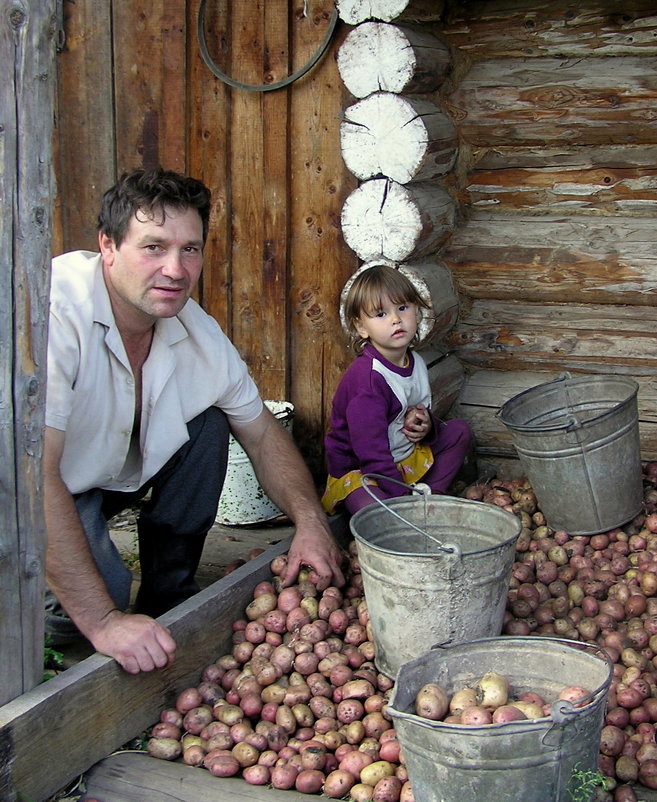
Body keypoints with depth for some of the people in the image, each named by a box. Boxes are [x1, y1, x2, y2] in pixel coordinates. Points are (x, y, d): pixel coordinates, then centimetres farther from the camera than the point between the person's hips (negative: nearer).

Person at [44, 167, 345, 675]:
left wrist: (311, 522, -15)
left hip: (110, 477, 7)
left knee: (207, 423, -6)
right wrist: (102, 621, -39)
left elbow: (262, 432, 3)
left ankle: (169, 596, 8)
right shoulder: (55, 313, -33)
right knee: (100, 588, -31)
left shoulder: (198, 332, -9)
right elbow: (34, 475, -38)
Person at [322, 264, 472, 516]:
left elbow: (423, 413, 18)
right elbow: (370, 451, -28)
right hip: (358, 471, -8)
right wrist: (404, 497, -26)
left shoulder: (416, 363, 1)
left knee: (459, 429, 8)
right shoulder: (367, 377, -26)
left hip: (405, 458, 9)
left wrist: (428, 426, -8)